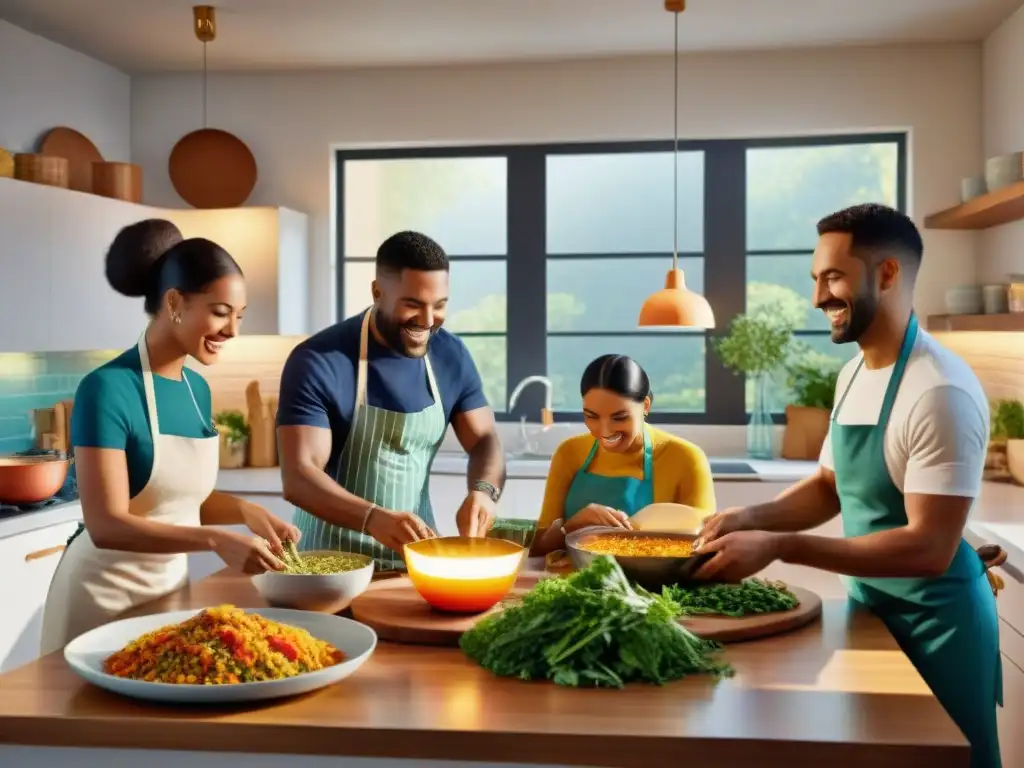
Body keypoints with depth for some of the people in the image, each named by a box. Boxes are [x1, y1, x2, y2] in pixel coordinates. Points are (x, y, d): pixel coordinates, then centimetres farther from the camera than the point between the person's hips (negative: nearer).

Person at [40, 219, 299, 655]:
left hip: (170, 584, 7)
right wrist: (216, 541, -33)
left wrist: (248, 513, -5)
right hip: (106, 594, -7)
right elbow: (106, 525, -24)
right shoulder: (107, 389, -19)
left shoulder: (197, 389, 3)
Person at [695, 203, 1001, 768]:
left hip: (934, 621, -8)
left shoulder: (941, 392, -25)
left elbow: (929, 548, -28)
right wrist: (751, 519, -6)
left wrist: (777, 546, -30)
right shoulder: (853, 375, 3)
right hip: (869, 605, 8)